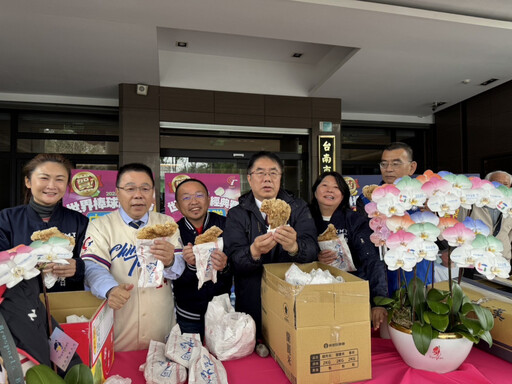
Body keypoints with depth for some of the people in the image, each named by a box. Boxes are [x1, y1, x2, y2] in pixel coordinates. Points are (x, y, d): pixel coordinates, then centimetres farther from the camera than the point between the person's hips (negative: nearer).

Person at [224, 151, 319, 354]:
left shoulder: (299, 208, 2)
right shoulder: (236, 214, 1)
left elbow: (312, 249, -12)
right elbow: (235, 258, -12)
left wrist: (294, 247, -34)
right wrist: (254, 252, -33)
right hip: (252, 304, 0)